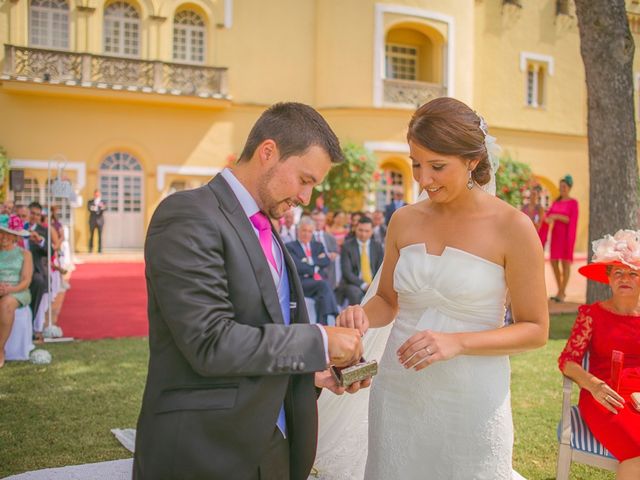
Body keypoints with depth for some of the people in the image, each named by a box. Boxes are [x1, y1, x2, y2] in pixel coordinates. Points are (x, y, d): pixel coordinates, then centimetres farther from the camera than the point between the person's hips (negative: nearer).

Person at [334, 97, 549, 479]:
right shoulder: (404, 221, 2)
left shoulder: (512, 228, -10)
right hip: (398, 391, 4)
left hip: (469, 400, -3)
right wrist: (363, 314, -10)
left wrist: (457, 343, -20)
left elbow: (535, 329, -6)